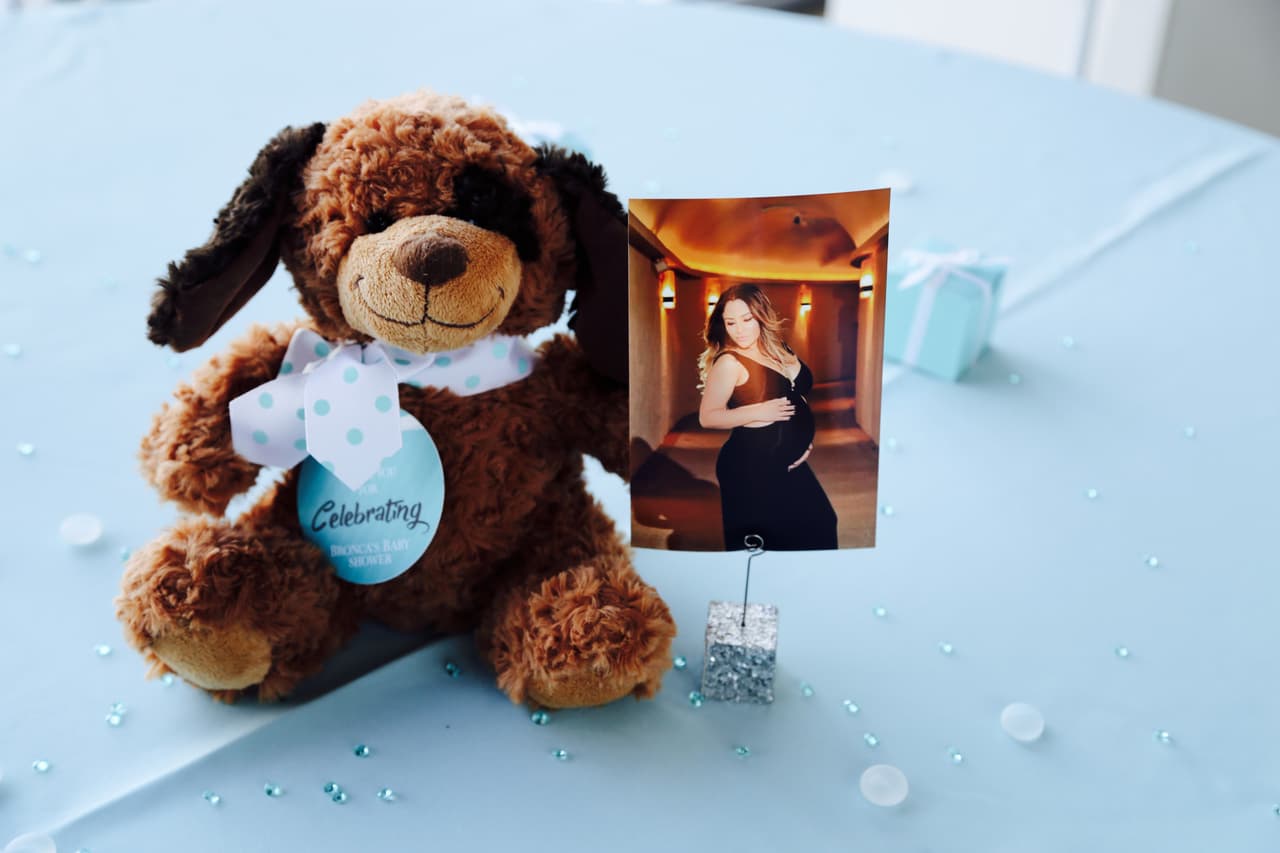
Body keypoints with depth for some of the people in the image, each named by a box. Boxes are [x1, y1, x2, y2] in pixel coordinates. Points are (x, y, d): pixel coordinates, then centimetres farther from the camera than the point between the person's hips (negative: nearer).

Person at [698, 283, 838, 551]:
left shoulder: (778, 349, 6)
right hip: (752, 466, -8)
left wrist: (806, 437, 6)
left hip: (790, 462, 8)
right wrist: (757, 412, -26)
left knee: (816, 529, 16)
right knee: (759, 545, -4)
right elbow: (707, 417, -18)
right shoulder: (729, 362, -15)